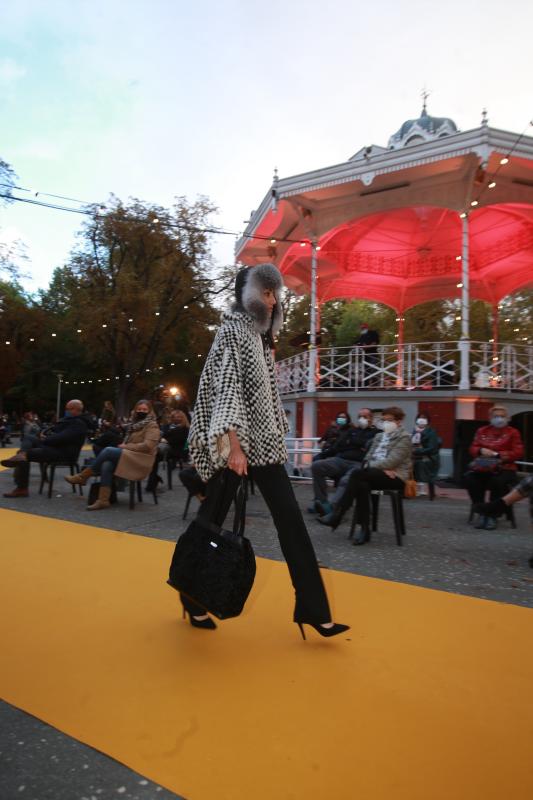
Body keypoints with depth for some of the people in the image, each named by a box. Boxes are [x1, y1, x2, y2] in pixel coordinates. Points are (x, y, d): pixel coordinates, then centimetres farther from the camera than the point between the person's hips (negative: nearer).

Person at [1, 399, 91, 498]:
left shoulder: (79, 424, -13)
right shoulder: (68, 419, 19)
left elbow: (62, 438, -24)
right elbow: (53, 430, 23)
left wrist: (45, 440, -14)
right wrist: (44, 434, 2)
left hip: (63, 453, -10)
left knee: (27, 453, -18)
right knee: (28, 438, 0)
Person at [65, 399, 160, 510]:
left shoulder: (152, 426, -4)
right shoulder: (135, 423, 20)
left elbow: (147, 446, -17)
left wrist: (126, 446, -11)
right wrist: (123, 446, -1)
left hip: (141, 460, -7)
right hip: (130, 457, 7)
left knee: (108, 450, -23)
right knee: (107, 465, -25)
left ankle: (82, 477, -12)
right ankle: (103, 500, -31)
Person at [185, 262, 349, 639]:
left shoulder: (260, 334, 18)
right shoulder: (232, 330, -7)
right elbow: (227, 388, -17)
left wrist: (277, 438, 16)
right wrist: (234, 446, -25)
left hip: (264, 442, 8)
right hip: (237, 442, -8)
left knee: (289, 516, 1)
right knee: (212, 518, 5)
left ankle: (312, 609, 7)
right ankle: (195, 600, 25)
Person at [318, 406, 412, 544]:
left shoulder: (404, 437, -1)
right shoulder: (379, 436, 22)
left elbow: (392, 461, -14)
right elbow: (368, 458, 13)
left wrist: (372, 466, -9)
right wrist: (382, 468, -6)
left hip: (395, 476, -6)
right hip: (378, 474, 6)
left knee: (357, 474, -29)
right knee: (361, 485, -32)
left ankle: (336, 515, -24)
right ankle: (365, 529, -28)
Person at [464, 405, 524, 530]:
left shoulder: (513, 432, 7)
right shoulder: (482, 431, 16)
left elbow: (518, 453, -3)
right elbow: (473, 448, 13)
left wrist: (496, 454, -14)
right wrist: (481, 450, -11)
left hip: (504, 468, -3)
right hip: (482, 468, 3)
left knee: (498, 481, -37)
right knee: (469, 478, -29)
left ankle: (492, 515, -17)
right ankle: (481, 513, -14)